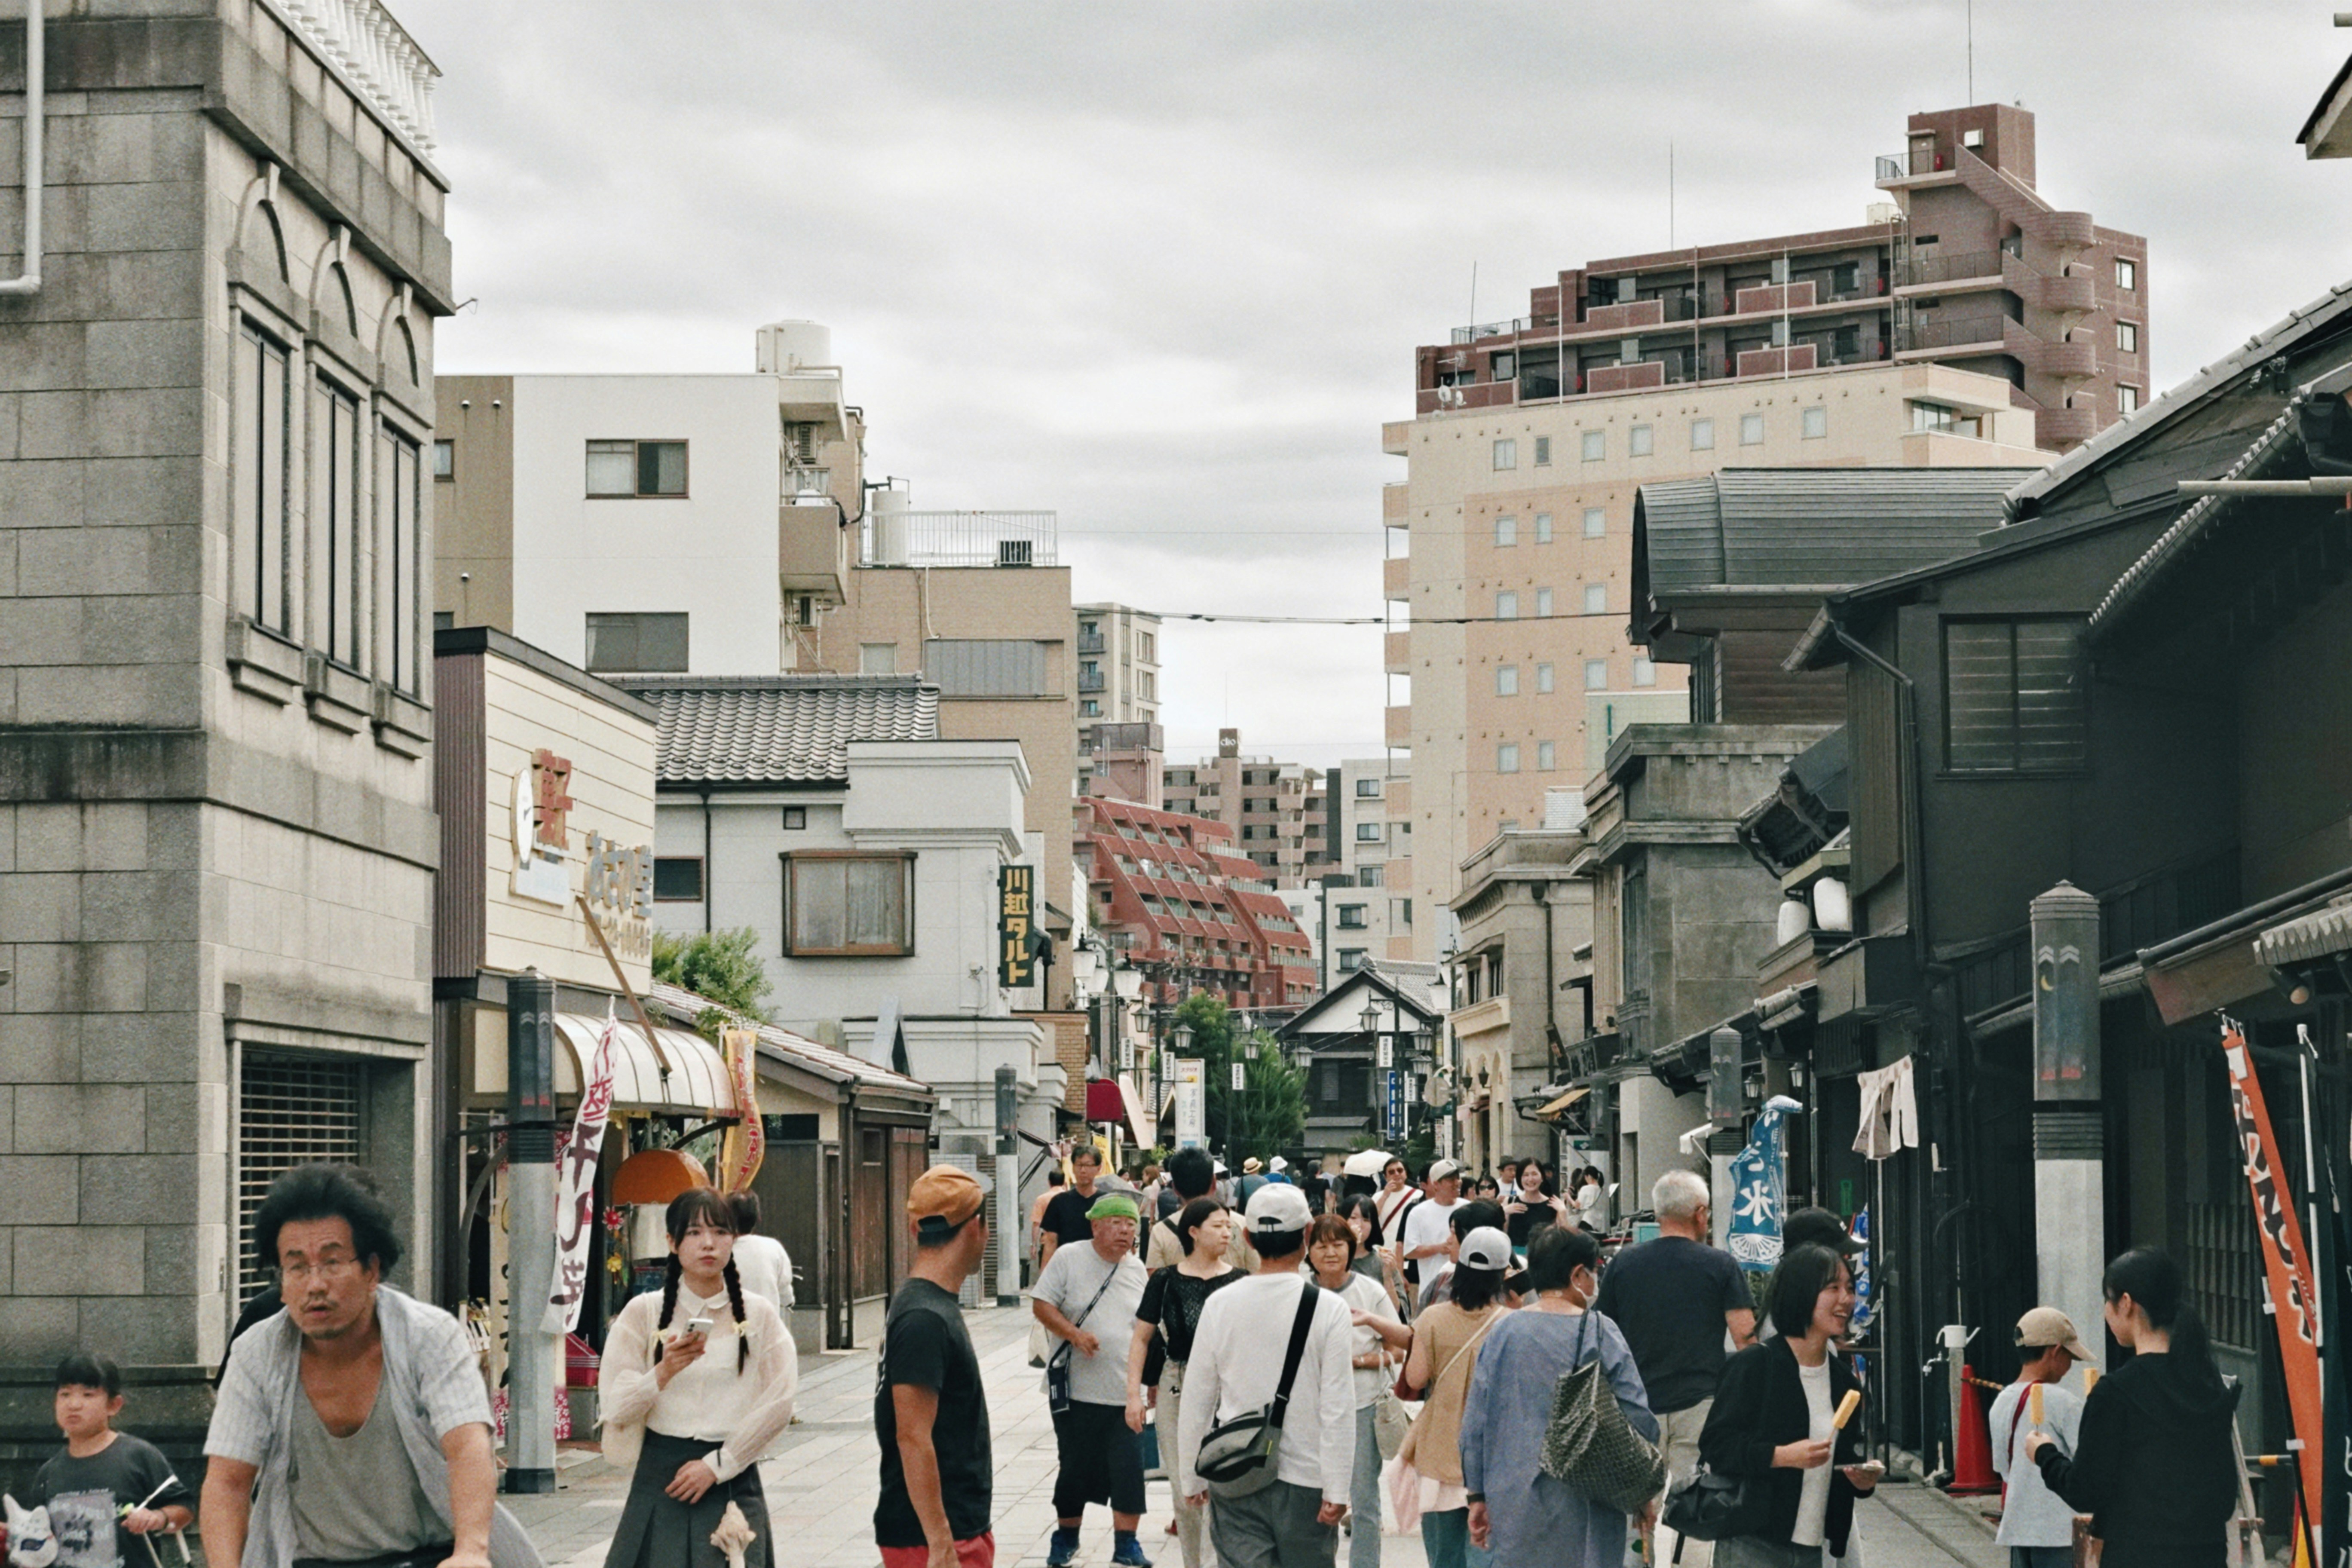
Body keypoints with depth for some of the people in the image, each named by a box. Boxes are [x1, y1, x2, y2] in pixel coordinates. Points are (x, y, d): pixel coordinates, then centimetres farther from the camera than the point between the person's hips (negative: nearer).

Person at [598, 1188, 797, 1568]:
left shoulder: (759, 1316, 5)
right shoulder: (643, 1313, 5)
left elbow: (779, 1404, -2)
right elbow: (614, 1405, -3)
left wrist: (716, 1466, -8)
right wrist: (664, 1372, -21)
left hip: (733, 1480, 0)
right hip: (660, 1482, 0)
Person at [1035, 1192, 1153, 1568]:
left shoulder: (1137, 1269, 9)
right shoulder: (1068, 1259, -4)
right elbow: (1042, 1305, -6)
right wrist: (1074, 1334, -21)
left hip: (1127, 1392, 3)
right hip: (1078, 1390, -3)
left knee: (1129, 1469, -4)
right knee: (1075, 1466, 8)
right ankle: (1066, 1537, 27)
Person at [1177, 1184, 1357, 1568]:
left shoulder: (1220, 1305, -2)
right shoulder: (1328, 1309, -9)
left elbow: (1196, 1401, 4)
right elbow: (1337, 1407, -11)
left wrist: (1191, 1477, 14)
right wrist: (1337, 1489, -6)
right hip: (1305, 1479, -1)